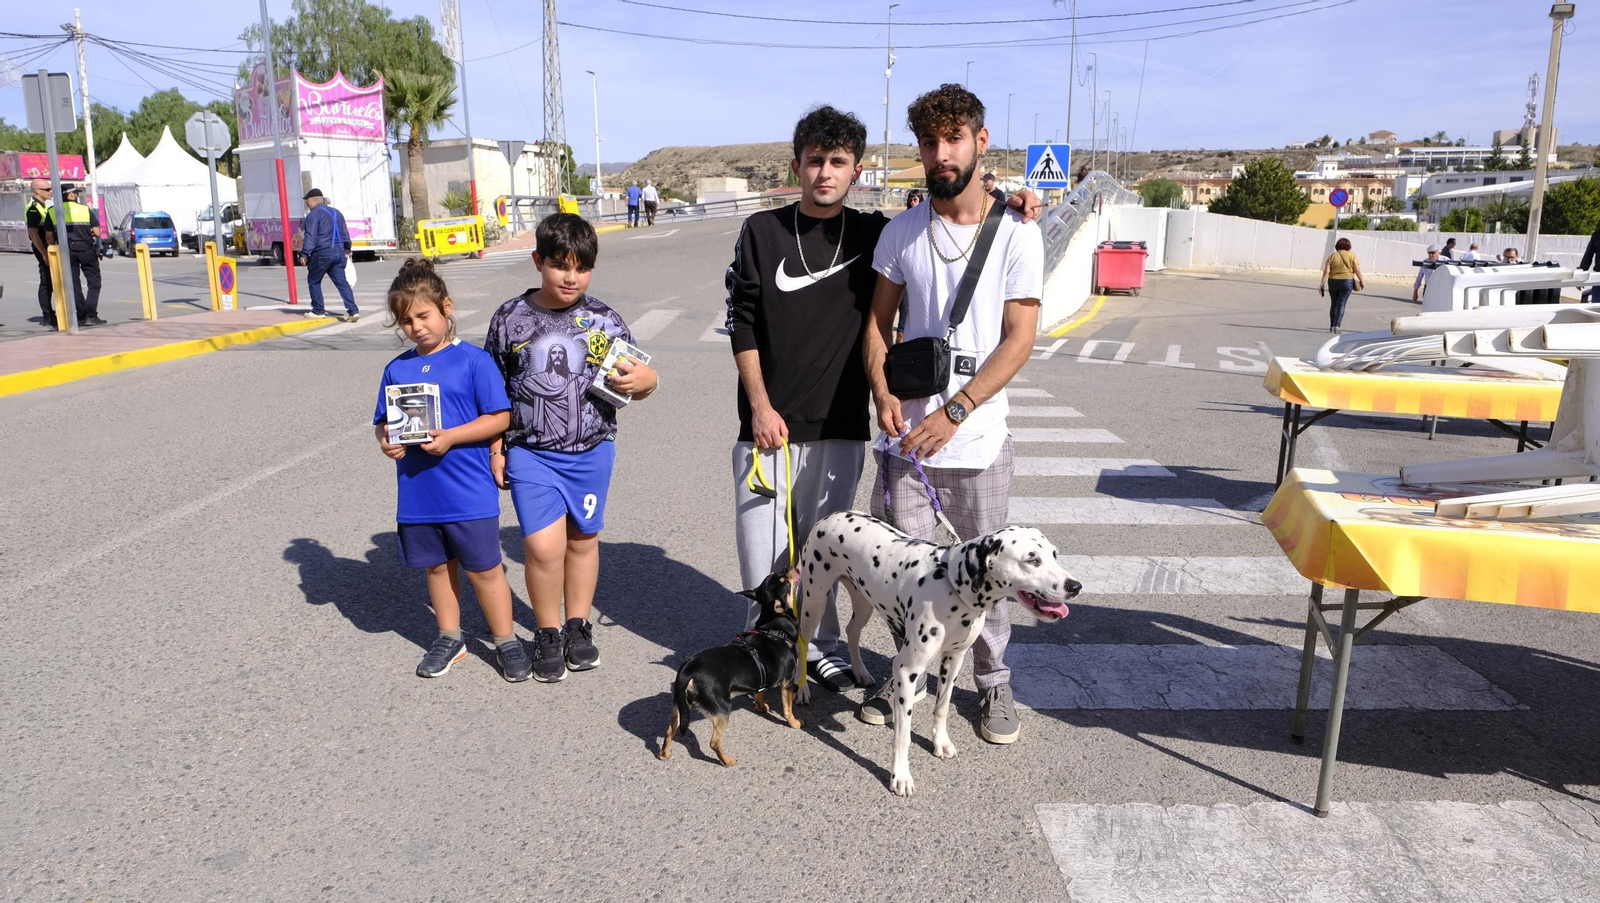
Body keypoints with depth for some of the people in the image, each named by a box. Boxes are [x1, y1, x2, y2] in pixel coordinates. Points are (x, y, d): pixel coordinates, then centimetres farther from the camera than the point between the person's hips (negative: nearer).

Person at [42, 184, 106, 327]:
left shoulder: (51, 213, 4)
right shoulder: (85, 209, -1)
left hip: (67, 252, 2)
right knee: (94, 283, 3)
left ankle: (81, 316, 6)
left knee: (74, 285, 8)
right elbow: (97, 233, -4)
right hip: (87, 250, -2)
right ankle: (91, 316, -7)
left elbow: (49, 237, 3)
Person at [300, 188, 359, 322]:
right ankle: (353, 311, -12)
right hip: (339, 252, 7)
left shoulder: (314, 214, -7)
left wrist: (305, 253, -13)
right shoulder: (336, 212, 17)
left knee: (313, 281, 11)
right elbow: (345, 233, 21)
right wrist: (346, 250, 27)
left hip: (322, 253, -7)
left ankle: (318, 311, 14)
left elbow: (310, 236, -14)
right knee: (341, 282, 2)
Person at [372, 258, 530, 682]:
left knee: (483, 569, 5)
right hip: (418, 493, 5)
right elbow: (383, 422, 13)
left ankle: (506, 641, 21)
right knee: (437, 566, 17)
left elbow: (500, 417, -11)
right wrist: (385, 440, -10)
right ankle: (449, 638, 34)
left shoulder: (473, 359, -7)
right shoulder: (397, 369, 7)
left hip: (469, 492, -5)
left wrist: (451, 437, -21)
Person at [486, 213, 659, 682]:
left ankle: (578, 626, 33)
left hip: (591, 451, 2)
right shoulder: (510, 319, -3)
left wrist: (643, 381, -20)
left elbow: (637, 380, 4)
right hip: (530, 453, -1)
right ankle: (547, 634, 12)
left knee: (583, 538, 13)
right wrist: (495, 449, 5)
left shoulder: (604, 321, -2)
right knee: (544, 545, -10)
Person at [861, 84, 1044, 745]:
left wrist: (954, 411, -17)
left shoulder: (1017, 235, -3)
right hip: (907, 435, 2)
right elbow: (878, 324, 9)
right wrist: (883, 394, -9)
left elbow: (1019, 338, -8)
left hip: (977, 436, -2)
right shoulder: (901, 232, 6)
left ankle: (994, 681, 27)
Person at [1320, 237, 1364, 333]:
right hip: (1347, 282, -2)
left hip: (1333, 282, 2)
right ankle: (1337, 325, -11)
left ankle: (1332, 326, 17)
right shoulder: (1352, 255, -1)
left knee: (1334, 304, 14)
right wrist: (1361, 281, 5)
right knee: (1341, 304, 0)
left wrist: (1322, 284, -6)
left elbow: (1326, 271, -6)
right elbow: (1357, 270, -5)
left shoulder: (1332, 256, 1)